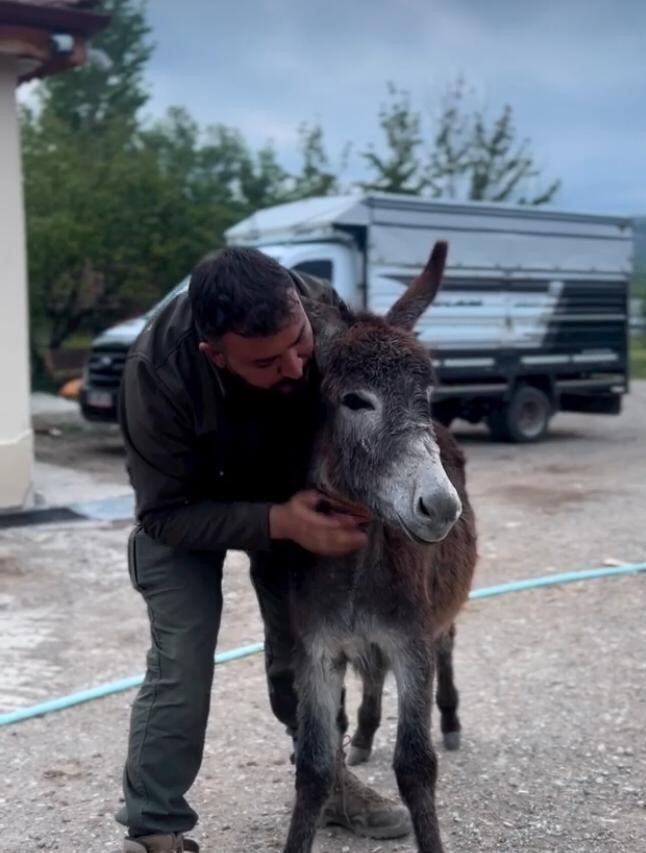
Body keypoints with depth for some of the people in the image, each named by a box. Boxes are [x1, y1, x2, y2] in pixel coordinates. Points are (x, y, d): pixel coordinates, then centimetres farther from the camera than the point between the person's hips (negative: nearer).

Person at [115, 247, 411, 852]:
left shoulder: (327, 312, -32)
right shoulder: (158, 373, -40)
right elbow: (167, 513, -29)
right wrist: (278, 522, -42)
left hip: (292, 489, 3)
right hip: (187, 505, -3)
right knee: (180, 662, -13)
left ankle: (325, 776, 30)